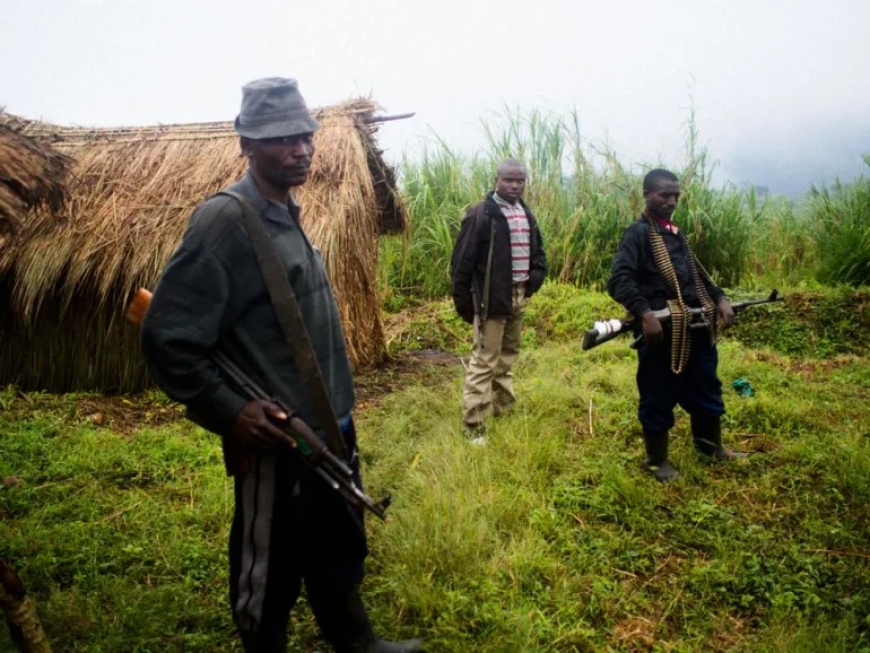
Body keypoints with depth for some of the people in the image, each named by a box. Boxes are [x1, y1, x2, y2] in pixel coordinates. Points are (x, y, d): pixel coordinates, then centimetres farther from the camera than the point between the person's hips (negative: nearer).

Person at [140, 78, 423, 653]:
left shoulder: (287, 214, 8)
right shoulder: (225, 220, -18)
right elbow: (167, 337, -20)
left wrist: (340, 408, 15)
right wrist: (227, 411, -22)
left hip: (329, 428, 9)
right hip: (276, 440, -9)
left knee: (339, 550, 24)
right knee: (271, 571, 12)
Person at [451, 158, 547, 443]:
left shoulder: (526, 214, 10)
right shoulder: (481, 215, -13)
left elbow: (537, 251, 19)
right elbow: (463, 261, -12)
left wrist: (535, 278, 0)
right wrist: (462, 300, -12)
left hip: (519, 296, 7)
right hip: (491, 298, -7)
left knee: (507, 357, 20)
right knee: (484, 362, -6)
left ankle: (504, 409, 35)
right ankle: (473, 427, 0)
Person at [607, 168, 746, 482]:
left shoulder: (675, 232, 16)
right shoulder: (638, 233, -9)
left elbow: (696, 274, 25)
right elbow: (619, 281, -21)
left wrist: (719, 298, 10)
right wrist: (644, 314, -32)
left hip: (695, 326, 8)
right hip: (661, 330, -8)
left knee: (706, 387, 21)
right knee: (658, 396, 4)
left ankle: (711, 446, 40)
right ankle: (657, 459, 21)